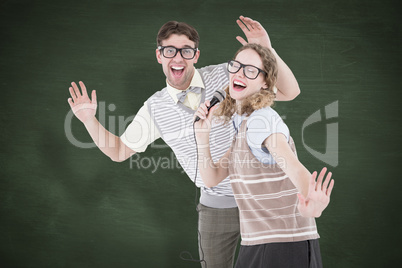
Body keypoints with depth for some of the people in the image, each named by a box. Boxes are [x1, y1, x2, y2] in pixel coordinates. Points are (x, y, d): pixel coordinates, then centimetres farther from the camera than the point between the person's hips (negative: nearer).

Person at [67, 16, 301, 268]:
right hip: (216, 206, 2)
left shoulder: (227, 76, -11)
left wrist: (267, 50, -25)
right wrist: (90, 120, -8)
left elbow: (289, 92, -10)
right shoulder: (155, 109, -4)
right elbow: (119, 151, 8)